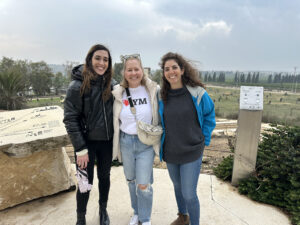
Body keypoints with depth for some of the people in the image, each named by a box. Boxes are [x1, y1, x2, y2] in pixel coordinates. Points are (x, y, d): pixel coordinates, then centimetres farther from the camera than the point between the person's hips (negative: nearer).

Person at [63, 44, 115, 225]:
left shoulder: (111, 84, -2)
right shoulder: (78, 85, -13)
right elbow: (70, 119, -13)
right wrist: (81, 149, -16)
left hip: (107, 141, 4)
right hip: (87, 142, -3)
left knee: (104, 177, 19)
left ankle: (103, 210, 42)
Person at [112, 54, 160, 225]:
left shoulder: (153, 90, -8)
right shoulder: (119, 93, -2)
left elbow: (160, 115, 3)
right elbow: (115, 120, 9)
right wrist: (116, 144, 10)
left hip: (146, 142, -3)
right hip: (126, 142, 3)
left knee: (143, 185, -1)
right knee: (131, 181, 18)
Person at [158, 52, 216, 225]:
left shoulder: (197, 93, -13)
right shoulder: (162, 96, -3)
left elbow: (209, 116, 1)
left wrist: (203, 140, -1)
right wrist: (165, 141, 10)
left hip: (192, 152, -4)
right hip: (170, 152, 4)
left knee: (189, 194, -1)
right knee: (178, 186, 22)